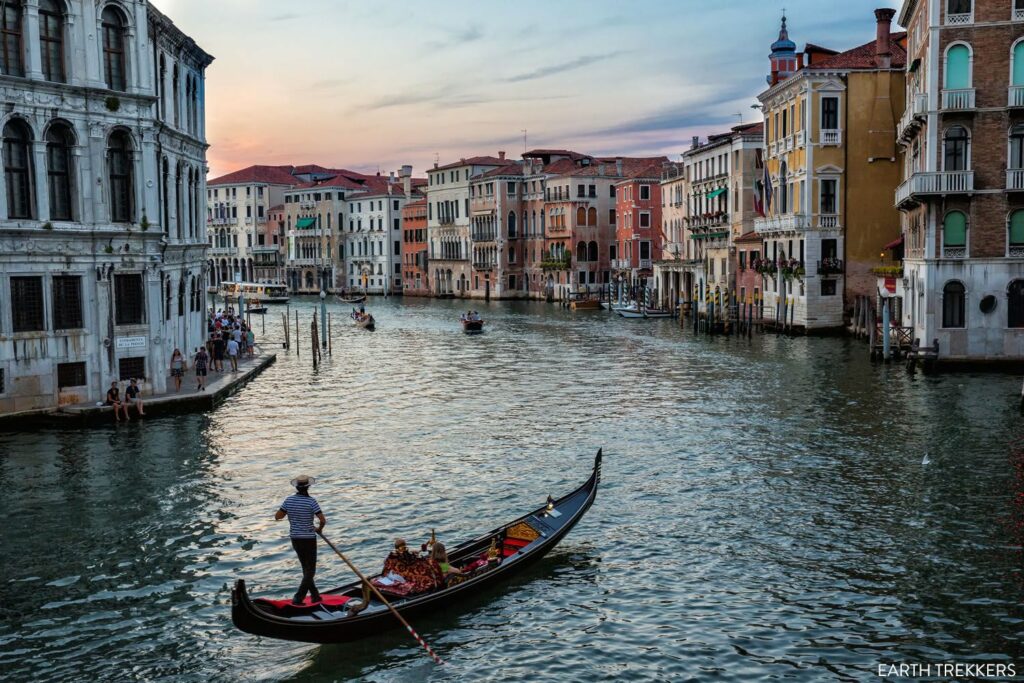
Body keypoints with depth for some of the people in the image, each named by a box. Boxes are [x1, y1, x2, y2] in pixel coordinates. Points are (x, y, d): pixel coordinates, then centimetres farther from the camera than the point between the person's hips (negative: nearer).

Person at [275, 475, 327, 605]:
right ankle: (298, 598, -5)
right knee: (310, 571, 5)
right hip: (309, 539, -5)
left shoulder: (289, 500, -5)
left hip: (294, 538, 5)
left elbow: (277, 517, -1)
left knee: (306, 568, 19)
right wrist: (320, 529, 0)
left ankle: (315, 596, 25)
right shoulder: (311, 501, -17)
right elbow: (323, 520, -20)